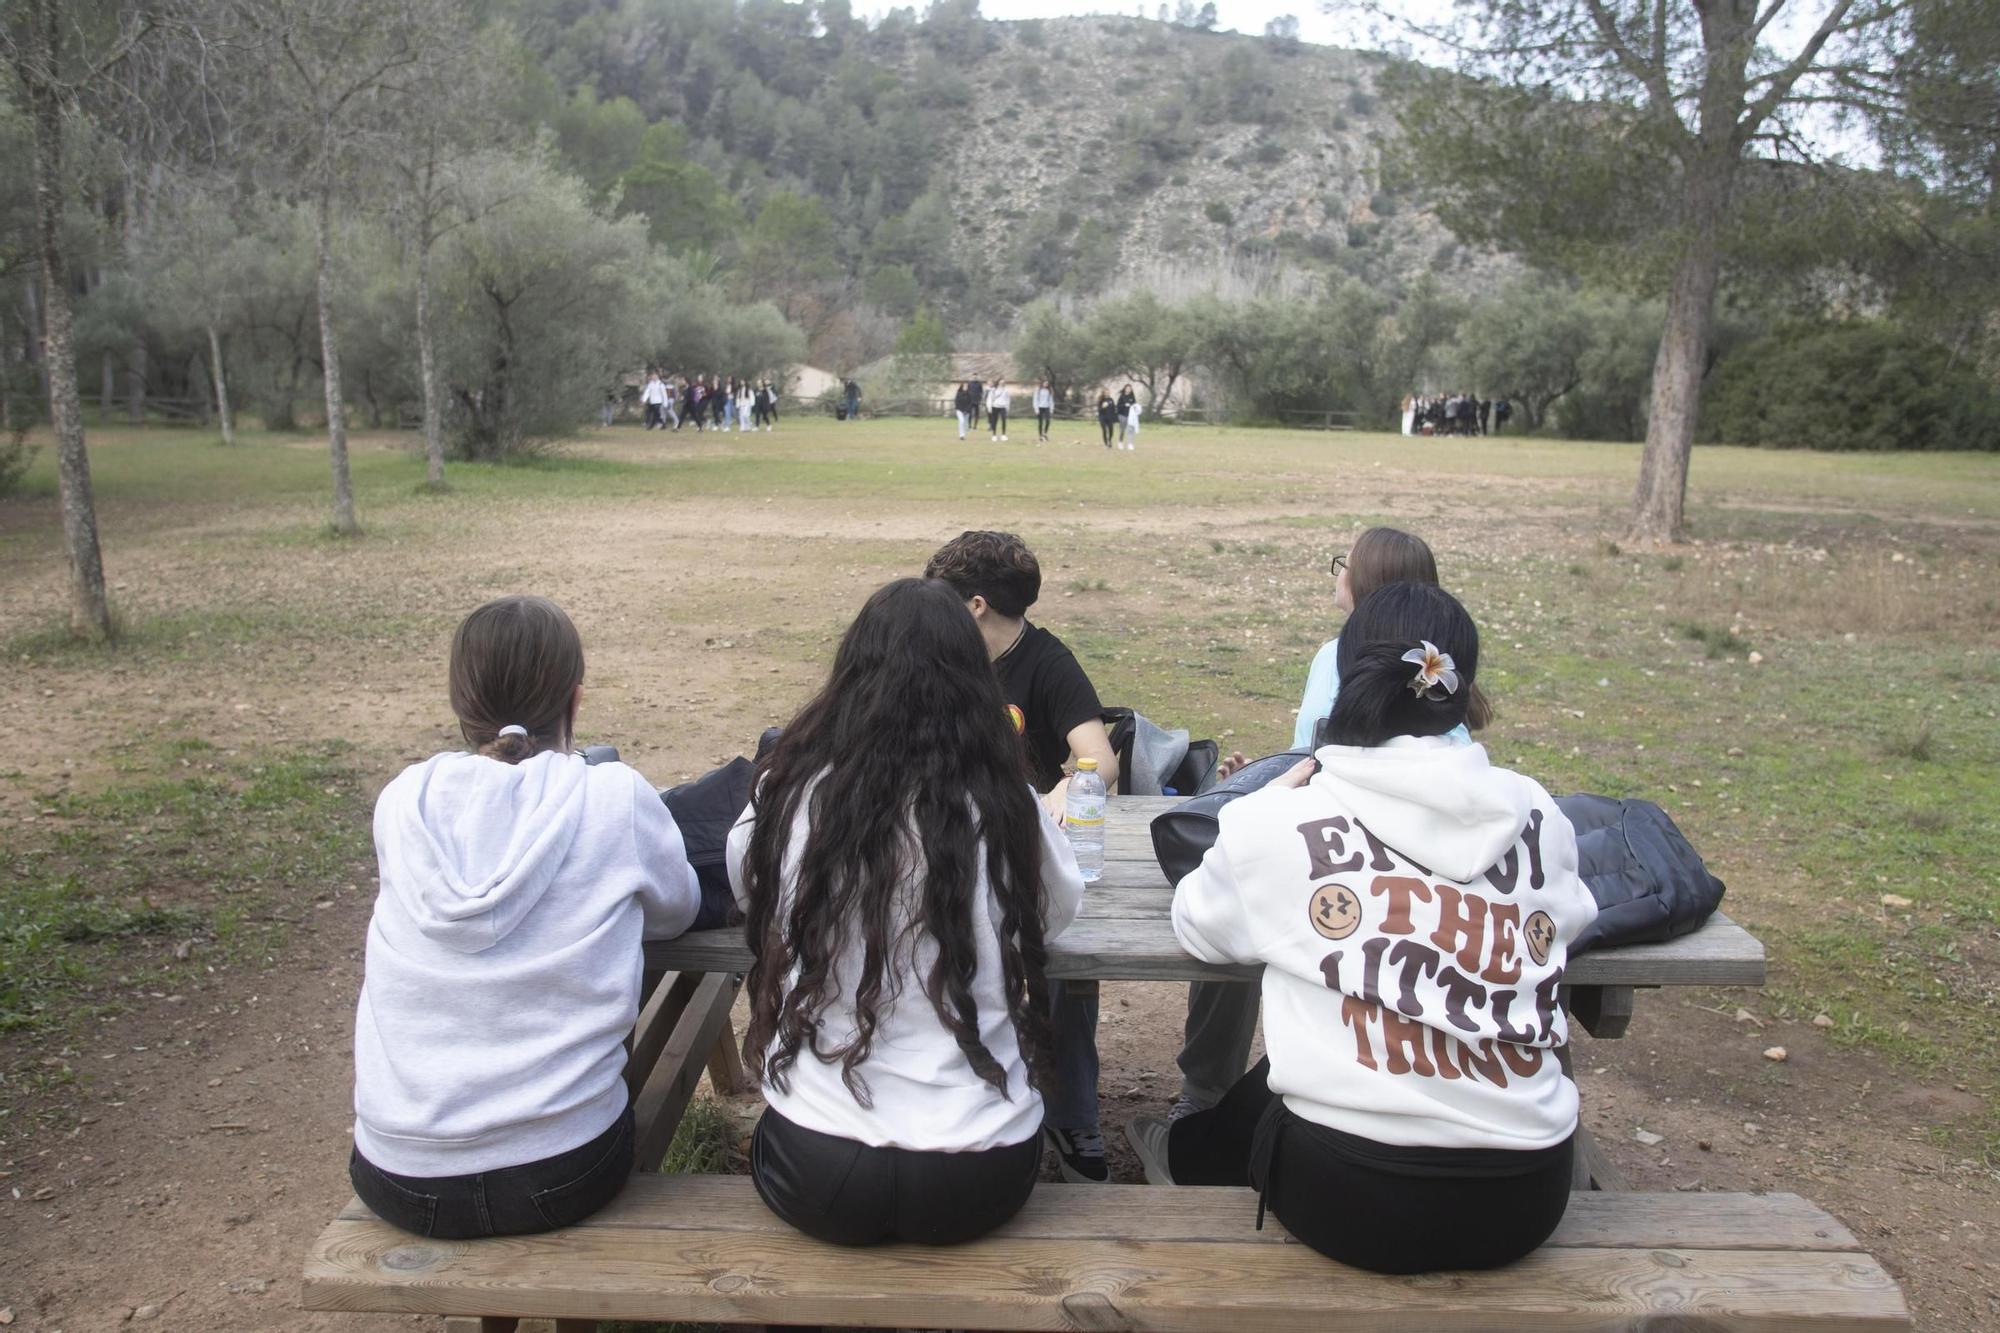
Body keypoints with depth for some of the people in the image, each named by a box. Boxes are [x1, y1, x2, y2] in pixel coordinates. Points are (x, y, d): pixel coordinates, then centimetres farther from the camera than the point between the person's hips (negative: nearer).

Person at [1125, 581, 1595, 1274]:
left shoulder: (1282, 822, -11)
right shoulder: (1536, 813, -2)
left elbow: (1197, 928, 7)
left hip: (1350, 1201, -3)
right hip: (1526, 1199, 3)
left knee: (1263, 1085, 32)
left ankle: (1183, 1157, 62)